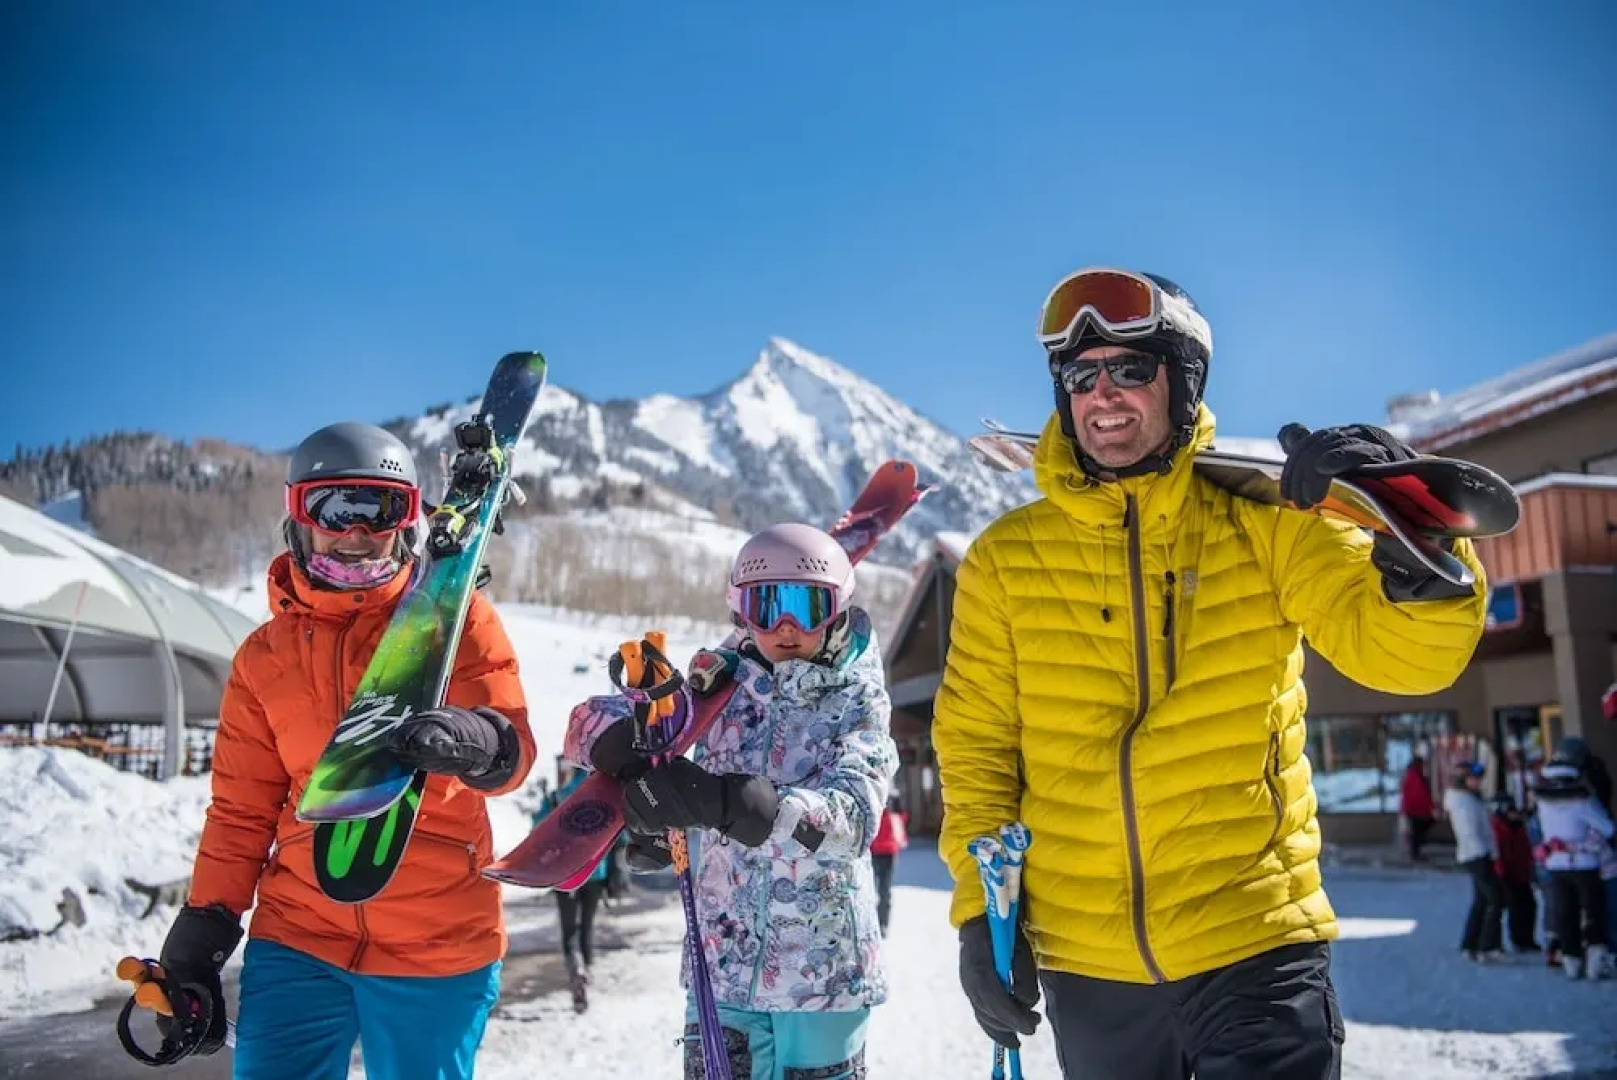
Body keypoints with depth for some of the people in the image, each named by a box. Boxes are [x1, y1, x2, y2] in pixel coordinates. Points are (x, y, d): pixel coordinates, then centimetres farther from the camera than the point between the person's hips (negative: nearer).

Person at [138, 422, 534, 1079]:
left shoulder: (455, 618, -1)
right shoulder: (265, 655, 9)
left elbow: (512, 745, -10)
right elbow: (242, 811, 12)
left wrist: (478, 743, -33)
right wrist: (203, 933, 5)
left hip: (439, 946, -2)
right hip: (298, 939, 2)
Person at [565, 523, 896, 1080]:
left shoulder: (859, 704, -5)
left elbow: (852, 816, -23)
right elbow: (590, 721, 1)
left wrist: (721, 801, -38)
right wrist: (633, 751, -24)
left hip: (823, 969, -2)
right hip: (721, 965, 2)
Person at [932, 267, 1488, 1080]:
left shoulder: (1262, 517, -3)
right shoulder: (1005, 559, 1)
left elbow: (1405, 652, -11)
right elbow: (975, 745, 5)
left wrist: (1415, 545, -30)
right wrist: (979, 904, -2)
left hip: (1256, 947, -2)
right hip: (1085, 966, 3)